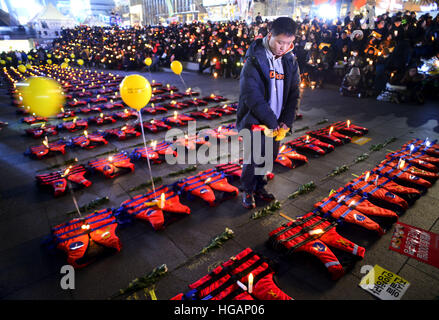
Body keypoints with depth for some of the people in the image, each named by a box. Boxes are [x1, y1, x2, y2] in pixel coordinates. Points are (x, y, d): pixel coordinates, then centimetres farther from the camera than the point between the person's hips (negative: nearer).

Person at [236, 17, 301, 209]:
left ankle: (259, 188, 36)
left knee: (269, 158, 14)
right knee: (252, 160, 3)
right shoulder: (254, 60, -13)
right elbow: (252, 97, -19)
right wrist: (272, 123, -18)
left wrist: (286, 122, -6)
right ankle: (247, 191, 27)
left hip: (277, 123, 5)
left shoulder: (290, 61, 5)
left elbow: (294, 94, 6)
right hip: (256, 120, -5)